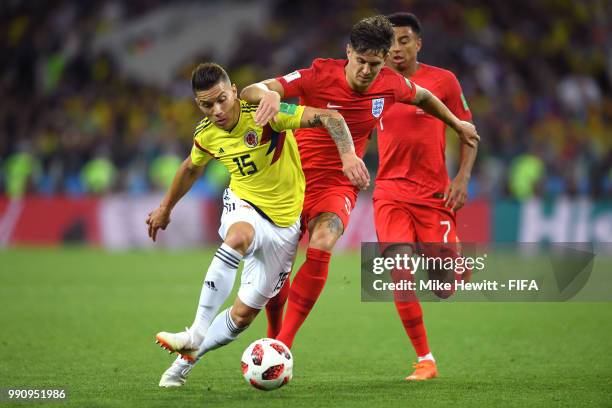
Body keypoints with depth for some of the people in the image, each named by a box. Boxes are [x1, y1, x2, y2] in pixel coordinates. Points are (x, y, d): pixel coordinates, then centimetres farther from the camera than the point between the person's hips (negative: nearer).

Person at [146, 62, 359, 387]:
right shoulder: (206, 134, -5)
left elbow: (328, 117, -25)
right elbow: (192, 168, 18)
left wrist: (350, 156, -40)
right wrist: (165, 208, 30)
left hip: (284, 220, -1)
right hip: (243, 204, 1)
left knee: (245, 313, -2)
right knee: (238, 237, -39)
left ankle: (187, 358, 19)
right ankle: (197, 334, -40)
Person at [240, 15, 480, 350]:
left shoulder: (390, 84, -6)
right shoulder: (318, 77, -17)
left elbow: (423, 97, 19)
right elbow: (249, 92, -23)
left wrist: (458, 125, 31)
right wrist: (268, 94, -47)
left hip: (338, 185, 0)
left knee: (321, 247, -28)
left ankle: (283, 345, -28)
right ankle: (273, 334, 29)